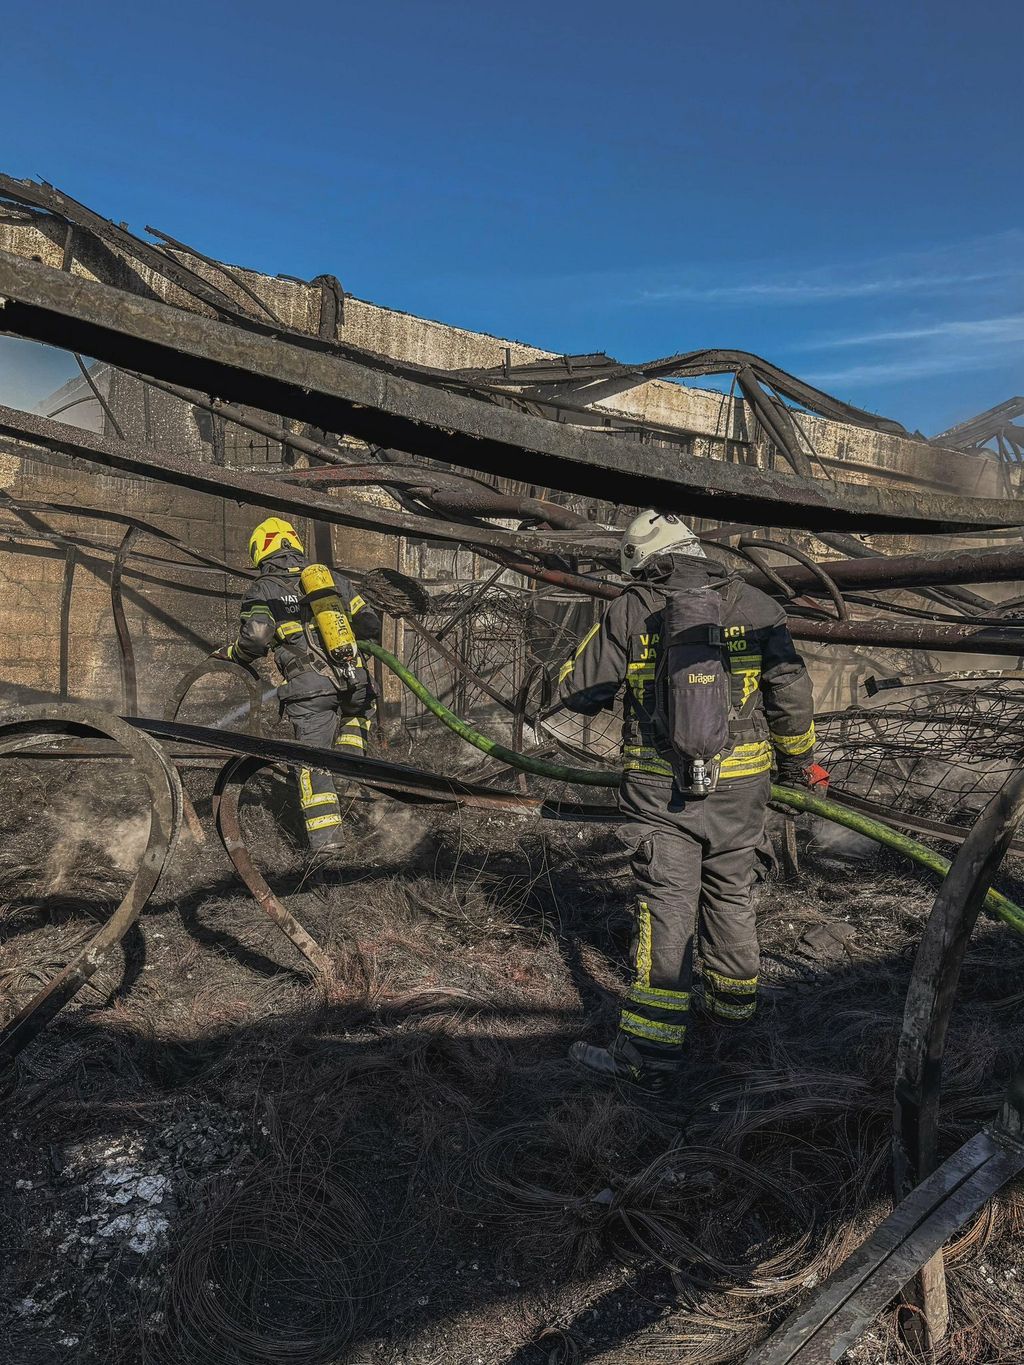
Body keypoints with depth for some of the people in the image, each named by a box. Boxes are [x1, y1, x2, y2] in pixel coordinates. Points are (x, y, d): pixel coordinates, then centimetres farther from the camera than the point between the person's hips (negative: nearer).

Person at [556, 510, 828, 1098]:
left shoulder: (629, 612, -4)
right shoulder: (756, 607, 1)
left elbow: (577, 691, -1)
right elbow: (791, 695, 1)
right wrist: (801, 760, 16)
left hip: (659, 788, -2)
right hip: (740, 788, 3)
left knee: (666, 907, -1)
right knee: (731, 896, 19)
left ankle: (652, 1055, -1)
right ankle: (734, 1002, 40)